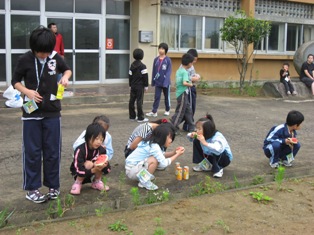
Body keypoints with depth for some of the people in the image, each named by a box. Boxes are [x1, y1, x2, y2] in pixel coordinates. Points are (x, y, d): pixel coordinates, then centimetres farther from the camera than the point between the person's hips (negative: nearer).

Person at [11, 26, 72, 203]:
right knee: (32, 152, 3)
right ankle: (32, 188, 14)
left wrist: (66, 77, -7)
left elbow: (67, 69, 15)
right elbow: (15, 81, 1)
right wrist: (27, 91, -17)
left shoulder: (55, 57, -3)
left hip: (52, 112, 2)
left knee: (53, 151, 8)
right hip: (32, 112, -2)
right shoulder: (26, 60, -10)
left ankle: (53, 185, 21)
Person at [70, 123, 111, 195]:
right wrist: (93, 170, -46)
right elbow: (78, 170, -34)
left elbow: (107, 170, -12)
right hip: (78, 174, -4)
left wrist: (104, 166, -36)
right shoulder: (80, 150, -29)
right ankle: (77, 184, -11)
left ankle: (96, 182, -1)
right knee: (88, 164, -34)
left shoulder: (101, 150, -15)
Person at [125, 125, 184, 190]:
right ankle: (144, 182, -8)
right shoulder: (154, 147, -25)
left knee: (159, 158, 5)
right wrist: (177, 155, -15)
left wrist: (174, 152, -2)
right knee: (154, 160, -26)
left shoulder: (151, 143, 3)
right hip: (131, 171, -9)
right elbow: (164, 164, -26)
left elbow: (162, 155, 12)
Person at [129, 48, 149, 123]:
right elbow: (145, 76, -13)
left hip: (133, 86, 6)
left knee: (132, 101, 11)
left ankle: (132, 116, 18)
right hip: (140, 86, -6)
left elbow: (130, 76, 14)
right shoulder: (142, 66, -10)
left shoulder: (132, 65, 10)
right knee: (139, 101, -5)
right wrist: (146, 86, -6)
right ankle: (140, 118, -2)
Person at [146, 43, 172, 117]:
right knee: (156, 97, 0)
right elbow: (154, 71, 7)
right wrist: (153, 81, 7)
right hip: (157, 82, 3)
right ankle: (154, 112, -1)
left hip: (166, 82, -2)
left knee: (167, 97, 12)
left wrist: (166, 82, -19)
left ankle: (167, 110, 27)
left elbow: (168, 72, -12)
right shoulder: (156, 59, 2)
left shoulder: (168, 60, -9)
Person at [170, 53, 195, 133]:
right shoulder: (185, 72, -16)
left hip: (179, 93, 9)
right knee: (180, 112, -2)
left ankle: (191, 128, 23)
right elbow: (184, 83, -29)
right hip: (183, 93, -9)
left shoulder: (179, 71, 11)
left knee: (188, 110, 15)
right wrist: (190, 84, -9)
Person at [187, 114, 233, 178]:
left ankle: (219, 169, -12)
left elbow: (218, 149, -59)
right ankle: (203, 165, 3)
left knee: (217, 152, -41)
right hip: (210, 156, 7)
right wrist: (191, 136, -24)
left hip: (225, 158, -7)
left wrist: (205, 143, -62)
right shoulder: (202, 135, -16)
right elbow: (189, 136, 1)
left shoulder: (217, 137, -37)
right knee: (196, 141, -8)